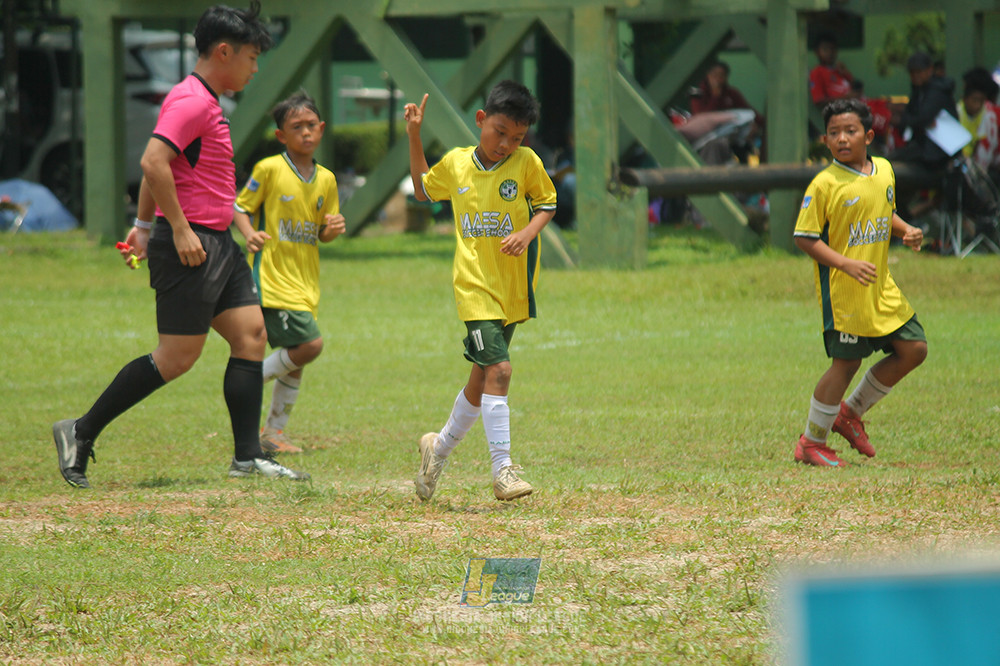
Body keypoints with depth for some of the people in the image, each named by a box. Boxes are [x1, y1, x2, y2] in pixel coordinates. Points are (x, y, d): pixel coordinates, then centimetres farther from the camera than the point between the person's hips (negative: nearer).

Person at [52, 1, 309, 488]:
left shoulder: (204, 102, 17)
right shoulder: (191, 101, -15)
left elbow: (158, 165, 25)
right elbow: (153, 161, -27)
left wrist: (144, 223, 28)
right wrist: (179, 229, -25)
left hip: (217, 246, 10)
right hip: (192, 246, -10)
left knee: (251, 334, 4)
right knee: (176, 358, -8)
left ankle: (247, 457, 4)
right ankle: (80, 433, 0)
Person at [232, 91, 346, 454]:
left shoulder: (326, 179, 9)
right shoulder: (269, 169, -8)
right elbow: (240, 207, -2)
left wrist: (333, 229, -6)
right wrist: (250, 234, -21)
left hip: (305, 281, 7)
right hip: (272, 276, -7)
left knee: (294, 363, 9)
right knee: (309, 344, -19)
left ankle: (273, 432, 21)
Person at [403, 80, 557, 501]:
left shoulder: (526, 163, -2)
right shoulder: (456, 163, 2)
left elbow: (547, 204, 7)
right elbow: (423, 189, 20)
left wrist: (528, 232, -13)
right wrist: (414, 137, 12)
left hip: (513, 290, 2)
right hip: (475, 287, -2)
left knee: (482, 378, 13)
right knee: (498, 369, -17)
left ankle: (440, 447, 34)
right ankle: (503, 469, -15)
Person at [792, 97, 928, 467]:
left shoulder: (884, 170, 6)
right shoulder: (824, 185, -14)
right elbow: (805, 238, -13)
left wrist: (907, 231, 3)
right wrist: (846, 263, -22)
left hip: (882, 288, 7)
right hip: (842, 291, -7)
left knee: (913, 349, 8)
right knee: (846, 362, -5)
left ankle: (851, 412, 24)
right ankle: (811, 443, 10)